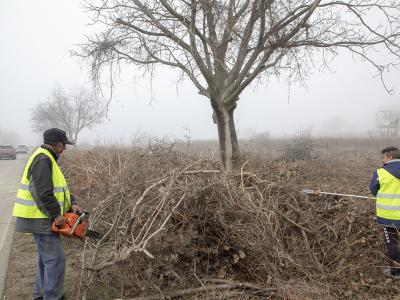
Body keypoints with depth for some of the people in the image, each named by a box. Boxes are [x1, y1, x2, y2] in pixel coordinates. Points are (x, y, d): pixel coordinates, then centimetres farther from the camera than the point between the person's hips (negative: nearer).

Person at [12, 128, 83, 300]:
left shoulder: (46, 159, 15)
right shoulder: (43, 159, -19)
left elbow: (59, 188, 16)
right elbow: (44, 193, -27)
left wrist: (71, 204, 5)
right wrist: (57, 213, -17)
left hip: (42, 218, 11)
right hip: (40, 219, -11)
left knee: (46, 257, 20)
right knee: (55, 259, -6)